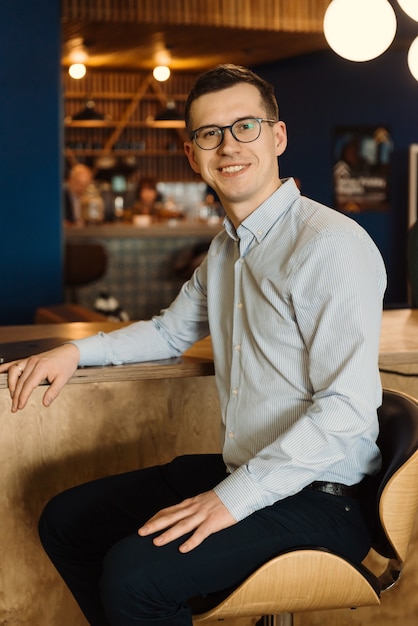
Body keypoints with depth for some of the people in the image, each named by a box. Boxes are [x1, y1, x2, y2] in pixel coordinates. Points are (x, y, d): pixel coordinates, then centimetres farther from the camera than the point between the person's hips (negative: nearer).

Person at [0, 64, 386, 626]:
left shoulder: (333, 246, -18)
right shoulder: (226, 247, 13)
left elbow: (347, 409, -24)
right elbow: (173, 331, 30)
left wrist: (234, 498, -26)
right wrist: (77, 352, 15)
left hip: (319, 496, -9)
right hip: (240, 472, 9)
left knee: (132, 573, -27)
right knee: (65, 521, 10)